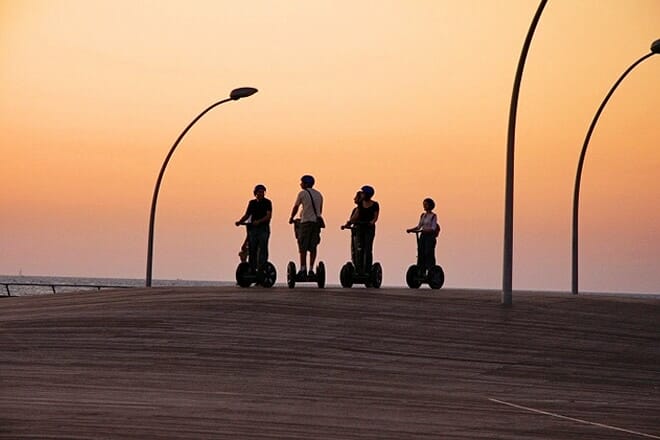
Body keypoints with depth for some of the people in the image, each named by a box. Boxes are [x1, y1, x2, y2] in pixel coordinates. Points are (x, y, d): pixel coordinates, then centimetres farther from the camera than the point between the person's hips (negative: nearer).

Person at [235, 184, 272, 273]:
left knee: (262, 250, -9)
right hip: (253, 229, 5)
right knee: (252, 250, 2)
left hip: (263, 228, -5)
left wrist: (259, 221, -25)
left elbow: (269, 216, -10)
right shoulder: (252, 203, 15)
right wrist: (240, 221, 0)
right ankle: (252, 270, 6)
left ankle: (261, 269, -12)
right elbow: (247, 215, 18)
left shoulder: (267, 202, 0)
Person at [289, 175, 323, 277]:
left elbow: (295, 207, 7)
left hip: (306, 222, -5)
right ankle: (311, 270, 2)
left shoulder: (302, 193, -2)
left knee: (303, 247, -2)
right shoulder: (319, 194, 14)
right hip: (317, 222, 5)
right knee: (313, 247, 6)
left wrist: (291, 218, 22)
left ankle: (303, 270, -8)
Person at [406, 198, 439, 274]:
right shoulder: (423, 215, 13)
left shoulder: (433, 216, -7)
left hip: (430, 237, -7)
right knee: (421, 255, 4)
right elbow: (419, 226, 16)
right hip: (423, 236, 7)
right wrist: (411, 230, 1)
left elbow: (433, 228, -14)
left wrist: (424, 230, -28)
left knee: (429, 255, -9)